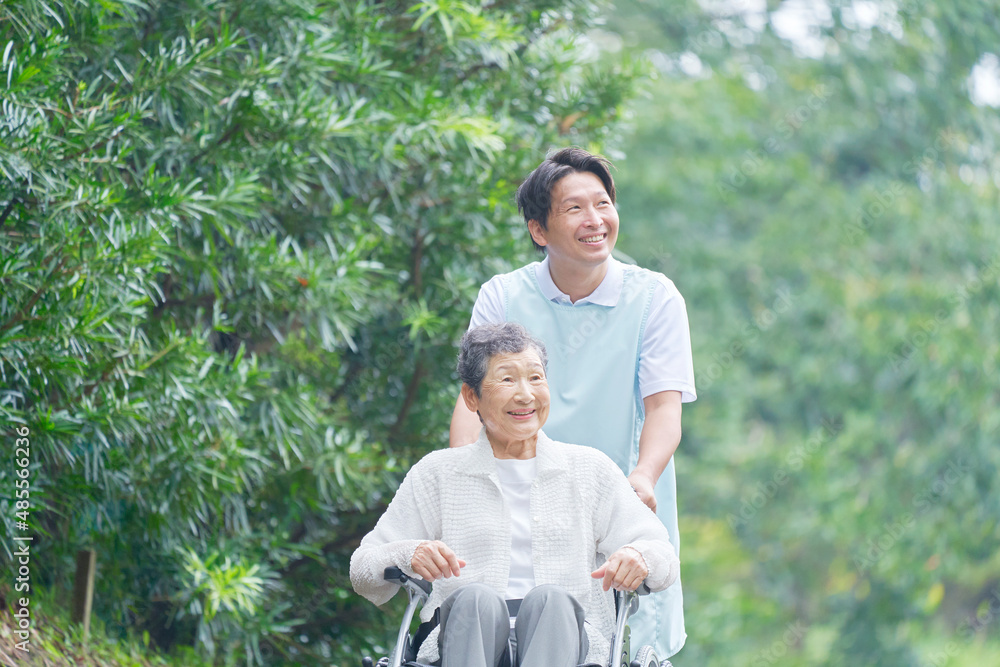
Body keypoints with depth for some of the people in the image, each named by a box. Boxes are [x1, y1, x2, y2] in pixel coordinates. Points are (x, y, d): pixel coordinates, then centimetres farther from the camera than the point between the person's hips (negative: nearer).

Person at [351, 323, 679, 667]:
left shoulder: (591, 469, 22)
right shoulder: (435, 474, 19)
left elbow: (665, 558, 15)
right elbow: (363, 571, 13)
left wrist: (637, 556, -11)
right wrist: (408, 555, -11)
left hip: (564, 634, 1)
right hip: (462, 636, 0)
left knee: (548, 599, -34)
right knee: (475, 599, -35)